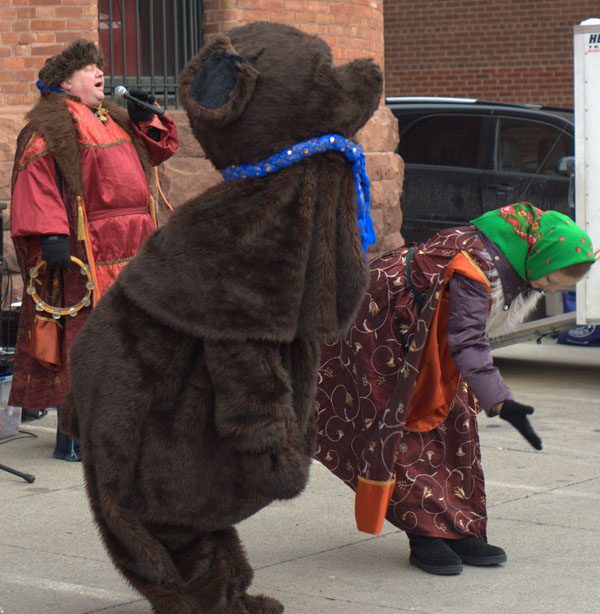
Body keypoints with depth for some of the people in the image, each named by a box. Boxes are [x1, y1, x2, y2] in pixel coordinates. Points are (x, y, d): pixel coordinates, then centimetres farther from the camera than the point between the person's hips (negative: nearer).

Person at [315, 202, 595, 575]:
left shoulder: (514, 265, -7)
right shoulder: (479, 262, -35)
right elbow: (467, 341, -40)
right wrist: (500, 402, -45)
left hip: (426, 333, 10)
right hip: (382, 322, -9)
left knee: (454, 417, 4)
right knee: (404, 426, -9)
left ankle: (461, 533, 7)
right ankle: (427, 535, -3)